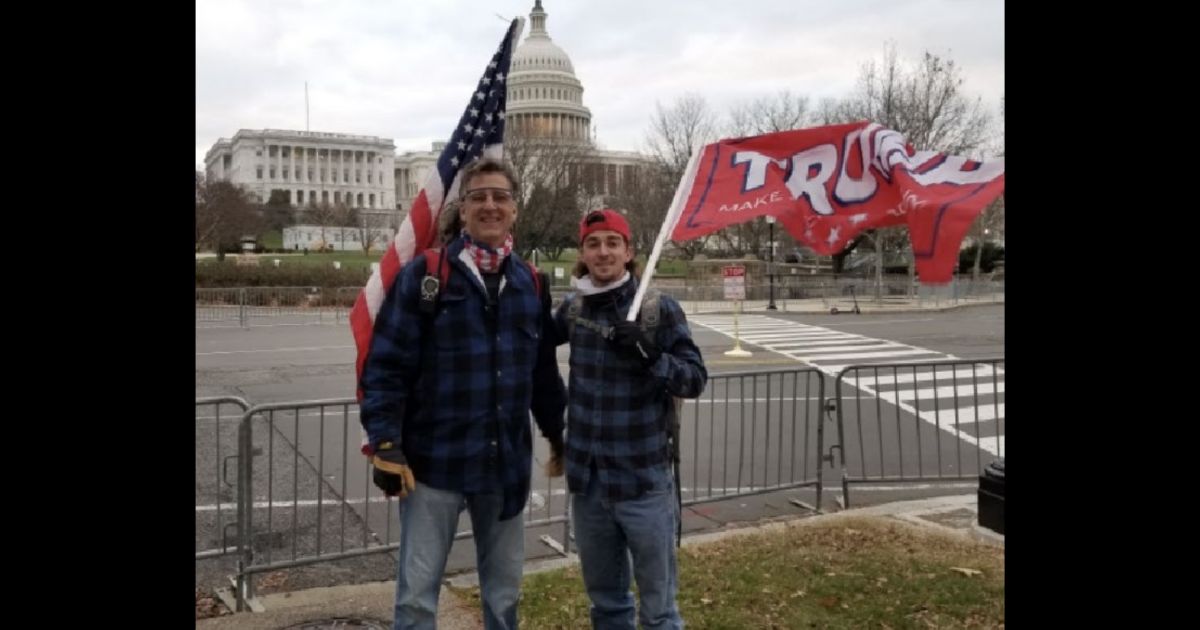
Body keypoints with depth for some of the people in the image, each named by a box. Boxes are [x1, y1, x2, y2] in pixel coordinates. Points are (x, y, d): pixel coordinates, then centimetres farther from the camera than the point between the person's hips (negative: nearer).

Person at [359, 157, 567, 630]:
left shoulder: (532, 284, 6)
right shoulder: (425, 274, -8)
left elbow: (544, 373, 13)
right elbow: (385, 365, -9)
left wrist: (559, 437, 15)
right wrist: (385, 445, -14)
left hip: (507, 463, 4)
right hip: (434, 460, -3)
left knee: (504, 587, 17)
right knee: (417, 591, 6)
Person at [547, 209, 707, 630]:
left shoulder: (658, 308, -10)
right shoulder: (573, 307, 4)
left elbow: (695, 379, -9)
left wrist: (650, 353, -23)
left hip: (644, 482, -4)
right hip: (587, 482, 4)